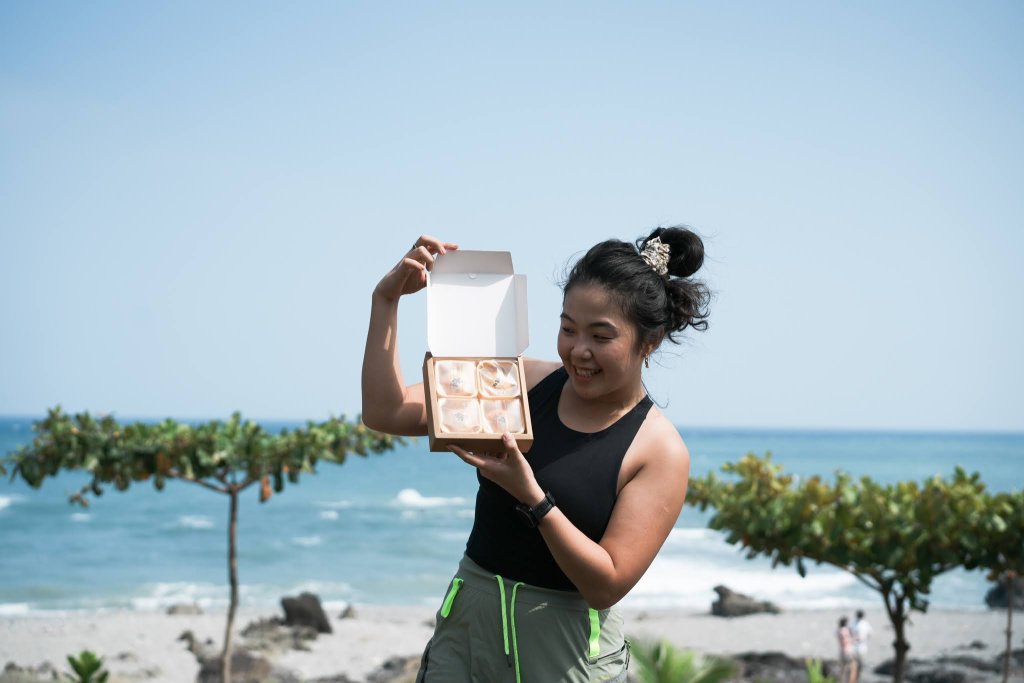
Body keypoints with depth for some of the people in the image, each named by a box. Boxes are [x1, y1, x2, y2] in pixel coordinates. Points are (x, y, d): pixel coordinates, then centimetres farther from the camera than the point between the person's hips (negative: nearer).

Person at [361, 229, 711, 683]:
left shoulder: (661, 451, -10)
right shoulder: (523, 382, 0)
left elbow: (606, 585, -15)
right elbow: (385, 413, -1)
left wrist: (533, 499, -25)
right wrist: (386, 300, -7)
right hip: (466, 626, 3)